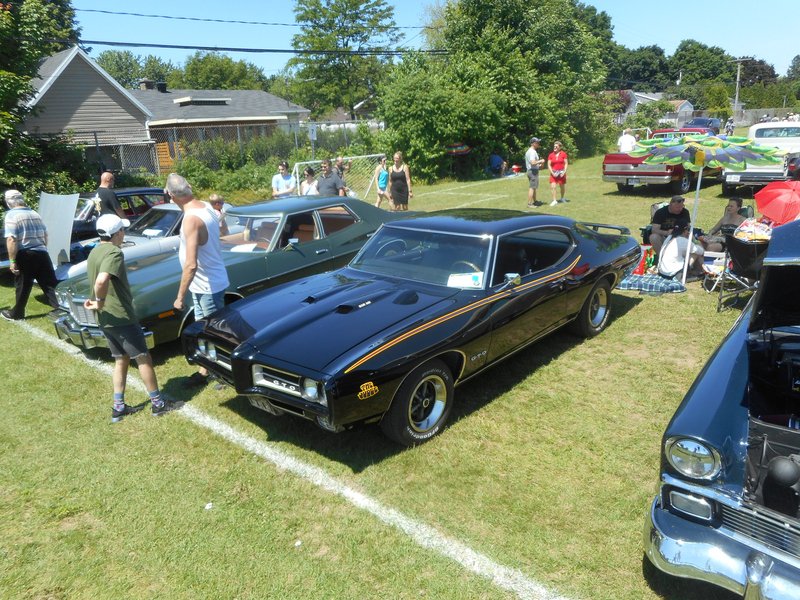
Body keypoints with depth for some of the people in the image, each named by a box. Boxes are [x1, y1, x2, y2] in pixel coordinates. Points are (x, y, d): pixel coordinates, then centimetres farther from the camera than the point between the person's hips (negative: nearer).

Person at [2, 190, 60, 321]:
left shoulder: (11, 215, -8)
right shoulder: (34, 213, 12)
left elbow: (11, 240, -17)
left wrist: (12, 261, -15)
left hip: (25, 255, -5)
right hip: (42, 253, 5)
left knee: (22, 287, 7)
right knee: (50, 284, 6)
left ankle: (16, 313, 20)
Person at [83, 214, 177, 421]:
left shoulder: (94, 253, 11)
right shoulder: (114, 253, -19)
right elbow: (102, 281, -36)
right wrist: (100, 303, -23)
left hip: (105, 320, 9)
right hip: (121, 317, -9)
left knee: (121, 360, 17)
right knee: (143, 359, 3)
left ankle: (118, 408, 21)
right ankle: (158, 404, 12)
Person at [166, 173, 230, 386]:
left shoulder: (191, 219, -27)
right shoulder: (206, 207, -1)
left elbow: (191, 265, -30)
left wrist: (180, 296, -22)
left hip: (207, 286, -9)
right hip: (209, 282, 9)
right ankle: (205, 370, 35)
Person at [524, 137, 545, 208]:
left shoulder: (529, 151, 17)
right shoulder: (532, 152, -17)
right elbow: (533, 162, -28)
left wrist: (539, 165, 15)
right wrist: (540, 161, -14)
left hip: (531, 170, 11)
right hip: (533, 171, -11)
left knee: (534, 187, 19)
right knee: (532, 187, -9)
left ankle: (535, 201, 30)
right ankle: (529, 204, -9)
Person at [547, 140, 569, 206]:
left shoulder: (563, 154, -1)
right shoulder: (551, 155, 2)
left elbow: (566, 163, 0)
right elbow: (549, 165, 2)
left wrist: (564, 172, -11)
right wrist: (552, 172, -10)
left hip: (561, 172, 0)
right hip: (554, 173, 0)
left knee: (562, 186, 11)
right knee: (553, 186, -12)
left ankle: (562, 198, 33)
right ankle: (554, 200, -7)